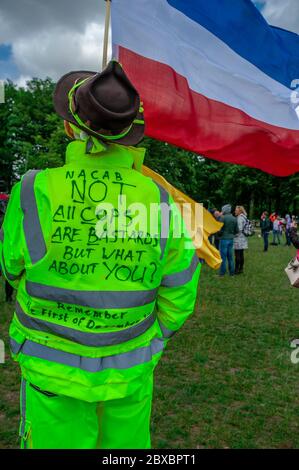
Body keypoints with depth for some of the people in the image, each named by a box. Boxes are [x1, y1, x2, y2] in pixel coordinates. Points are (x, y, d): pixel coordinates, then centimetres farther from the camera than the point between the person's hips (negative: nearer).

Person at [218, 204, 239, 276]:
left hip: (224, 239, -6)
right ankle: (232, 272, 18)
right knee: (230, 256, 13)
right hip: (231, 239, 6)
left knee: (223, 256, -1)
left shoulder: (223, 218, -13)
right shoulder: (234, 219, 5)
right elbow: (237, 230, 8)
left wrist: (219, 234, 4)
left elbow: (220, 229, -15)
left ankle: (222, 273, 2)